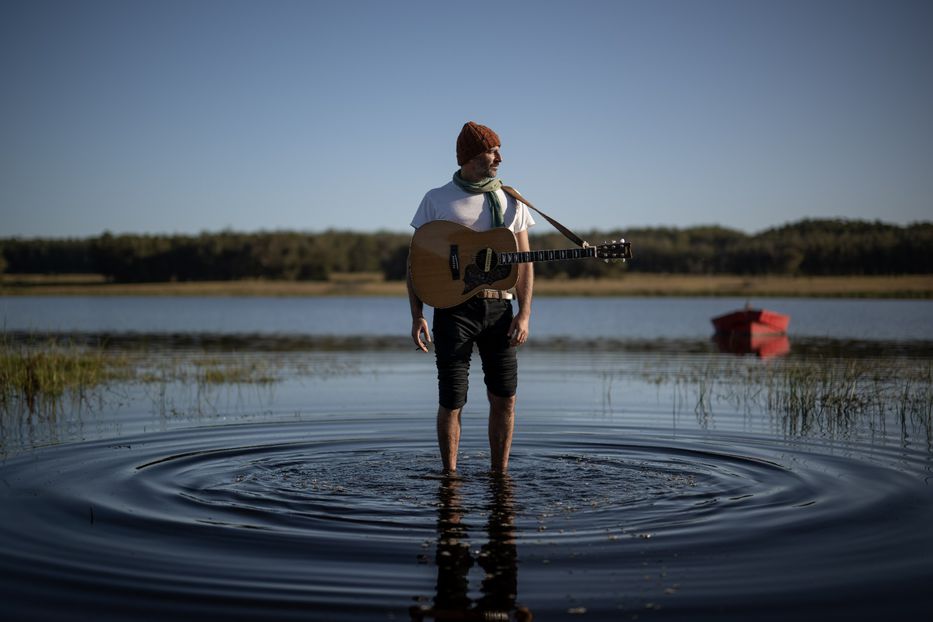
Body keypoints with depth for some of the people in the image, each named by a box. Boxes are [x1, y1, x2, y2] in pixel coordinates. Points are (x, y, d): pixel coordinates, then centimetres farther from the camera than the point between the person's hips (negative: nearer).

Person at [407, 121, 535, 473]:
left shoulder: (510, 201, 11)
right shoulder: (436, 200, 4)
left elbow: (524, 262, 10)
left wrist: (524, 314, -2)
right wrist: (417, 316, -5)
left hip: (499, 308, 3)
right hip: (453, 308, -2)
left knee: (505, 397, 0)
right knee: (452, 401, -3)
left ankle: (499, 474, 13)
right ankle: (450, 475, 13)